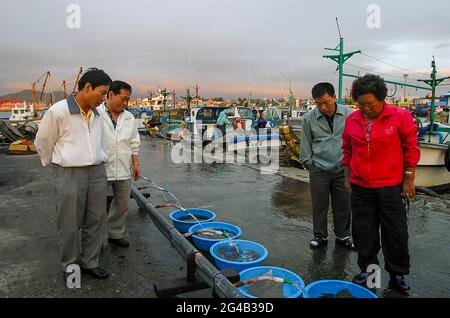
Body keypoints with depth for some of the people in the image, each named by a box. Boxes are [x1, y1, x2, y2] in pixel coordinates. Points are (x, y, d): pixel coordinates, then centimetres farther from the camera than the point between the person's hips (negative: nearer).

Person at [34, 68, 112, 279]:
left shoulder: (97, 114, 8)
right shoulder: (58, 111, -9)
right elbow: (42, 142, 4)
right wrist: (53, 163, 16)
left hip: (97, 172, 6)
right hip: (69, 174, -5)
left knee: (96, 221, 11)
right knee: (69, 224, 6)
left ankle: (90, 263, 27)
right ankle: (71, 266, 24)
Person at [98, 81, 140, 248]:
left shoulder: (129, 118, 8)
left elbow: (134, 143, 14)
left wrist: (135, 163, 10)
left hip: (123, 170, 5)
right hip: (101, 169, -5)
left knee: (122, 203, 14)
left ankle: (116, 233, 30)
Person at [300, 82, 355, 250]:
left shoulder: (348, 114, -4)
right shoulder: (309, 118, -4)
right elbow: (305, 144, 6)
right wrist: (309, 163, 5)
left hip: (342, 168, 1)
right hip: (319, 170, 0)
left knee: (343, 205, 11)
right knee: (319, 205, 8)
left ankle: (343, 236, 29)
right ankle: (320, 236, 25)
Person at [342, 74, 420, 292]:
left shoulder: (400, 116, -8)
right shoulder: (352, 120, 2)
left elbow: (411, 149, -3)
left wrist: (409, 179, -3)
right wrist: (348, 177, 13)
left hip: (391, 187, -3)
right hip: (360, 187, 3)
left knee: (396, 233, 7)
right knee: (363, 232, 12)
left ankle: (397, 275, 26)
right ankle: (367, 270, 29)